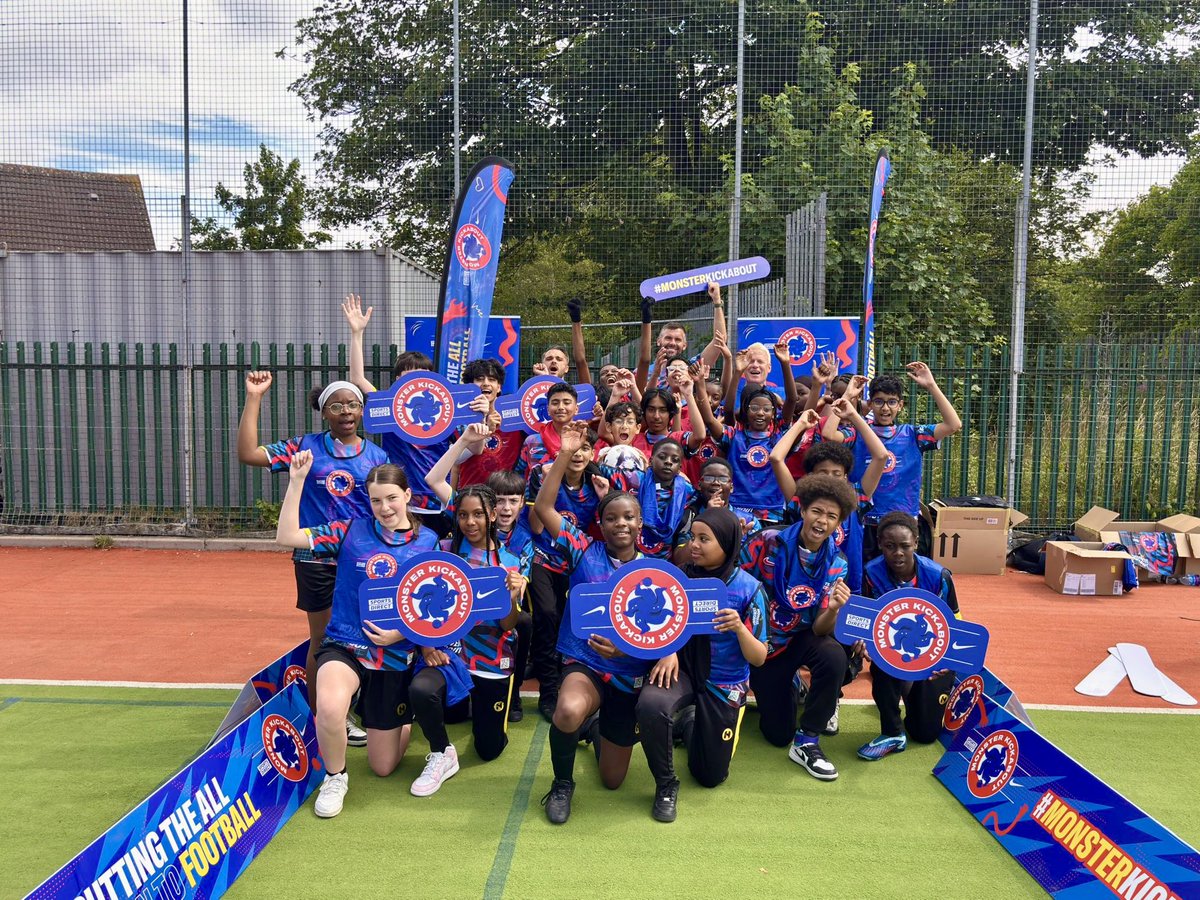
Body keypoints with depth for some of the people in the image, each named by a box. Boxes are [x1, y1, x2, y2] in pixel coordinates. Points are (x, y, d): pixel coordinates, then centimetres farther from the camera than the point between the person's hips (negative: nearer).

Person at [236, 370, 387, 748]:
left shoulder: (377, 456, 5)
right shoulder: (305, 447, 2)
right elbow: (248, 454, -7)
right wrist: (254, 398, -10)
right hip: (317, 558, -2)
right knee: (322, 639, 8)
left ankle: (344, 715, 25)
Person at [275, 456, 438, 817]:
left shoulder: (429, 542, -3)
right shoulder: (350, 531, -3)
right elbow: (287, 537, -10)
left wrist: (400, 633, -14)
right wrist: (296, 481, -17)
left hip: (396, 656, 1)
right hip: (344, 646, 0)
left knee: (383, 767, 10)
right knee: (329, 707, -36)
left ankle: (401, 718, 46)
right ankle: (335, 778, -3)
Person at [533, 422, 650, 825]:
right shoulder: (585, 552, -3)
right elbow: (543, 508, -11)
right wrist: (565, 454, -16)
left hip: (631, 673, 2)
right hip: (584, 662, -2)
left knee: (612, 780, 12)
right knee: (569, 712, -40)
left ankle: (602, 730, 48)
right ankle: (562, 784, -7)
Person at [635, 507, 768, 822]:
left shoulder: (749, 588, -14)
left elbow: (759, 658, -12)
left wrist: (739, 628, -32)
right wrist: (667, 651, -22)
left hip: (725, 682, 0)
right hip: (682, 668, 0)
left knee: (710, 777, 11)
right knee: (650, 704, -35)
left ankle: (690, 723, 44)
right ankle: (666, 783, -8)